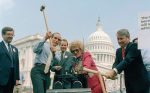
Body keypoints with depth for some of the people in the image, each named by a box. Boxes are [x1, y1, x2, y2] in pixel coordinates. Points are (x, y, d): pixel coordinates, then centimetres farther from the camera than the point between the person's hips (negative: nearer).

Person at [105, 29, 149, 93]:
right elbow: (116, 63, -3)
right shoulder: (118, 51, 9)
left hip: (140, 81, -7)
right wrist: (113, 72, -28)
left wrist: (114, 71, -41)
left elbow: (127, 60, -28)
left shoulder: (134, 46, -14)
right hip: (129, 82, 7)